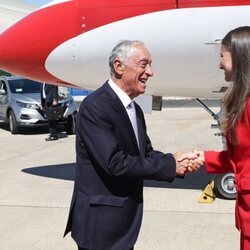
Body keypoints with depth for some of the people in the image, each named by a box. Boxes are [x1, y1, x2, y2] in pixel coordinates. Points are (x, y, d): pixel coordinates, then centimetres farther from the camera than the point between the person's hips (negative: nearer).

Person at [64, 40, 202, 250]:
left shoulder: (134, 109, 10)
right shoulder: (95, 107, -19)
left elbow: (145, 153, 10)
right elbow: (115, 162, -25)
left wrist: (176, 161, -10)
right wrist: (170, 165, -19)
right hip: (100, 222, -8)